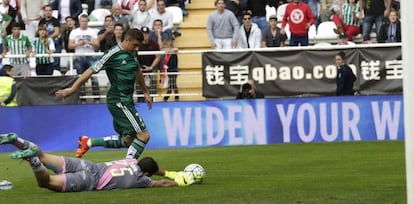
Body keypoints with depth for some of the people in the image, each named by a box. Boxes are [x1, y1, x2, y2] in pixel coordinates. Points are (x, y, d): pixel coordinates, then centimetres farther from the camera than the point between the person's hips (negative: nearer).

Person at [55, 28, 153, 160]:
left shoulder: (133, 53, 10)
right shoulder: (113, 54, -16)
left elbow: (137, 72, 28)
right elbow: (91, 71, -15)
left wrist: (145, 92, 36)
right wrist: (73, 89, -14)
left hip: (127, 101, 9)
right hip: (118, 101, -9)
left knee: (127, 141, 11)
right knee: (144, 135, -15)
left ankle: (88, 142, 19)